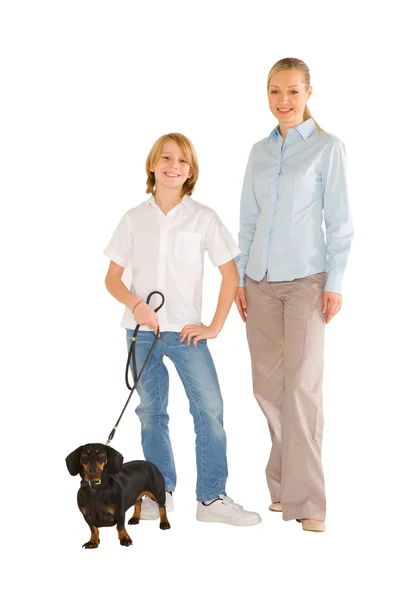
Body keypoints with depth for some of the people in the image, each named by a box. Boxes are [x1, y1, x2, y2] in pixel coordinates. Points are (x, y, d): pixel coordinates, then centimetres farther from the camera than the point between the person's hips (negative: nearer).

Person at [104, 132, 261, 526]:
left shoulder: (203, 218, -1)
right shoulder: (134, 219, 4)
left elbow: (230, 275, 1)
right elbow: (112, 278, 6)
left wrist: (214, 326, -4)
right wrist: (137, 305, -12)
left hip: (186, 331, -2)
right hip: (142, 330, 2)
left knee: (210, 408, -9)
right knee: (151, 411, 9)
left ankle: (212, 498, -1)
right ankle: (161, 491, 22)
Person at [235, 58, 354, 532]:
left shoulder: (327, 148, -2)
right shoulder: (260, 151, 12)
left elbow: (339, 221, -4)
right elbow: (248, 220, 14)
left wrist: (334, 283, -9)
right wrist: (240, 278, 9)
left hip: (306, 279, -5)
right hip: (260, 280, 5)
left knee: (302, 384, -10)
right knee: (267, 384, 6)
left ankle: (306, 500, -5)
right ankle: (284, 484, 20)